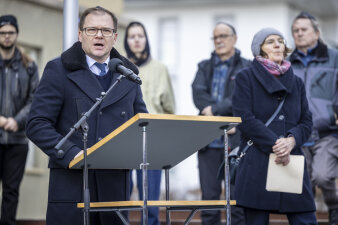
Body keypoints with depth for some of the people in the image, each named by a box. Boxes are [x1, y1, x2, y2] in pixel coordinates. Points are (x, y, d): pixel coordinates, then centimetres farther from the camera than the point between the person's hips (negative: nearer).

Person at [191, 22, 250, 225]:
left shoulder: (246, 68, 4)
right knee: (209, 197, 5)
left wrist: (214, 110, -14)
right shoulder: (205, 67, 17)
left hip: (235, 138, -4)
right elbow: (198, 93, 1)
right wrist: (209, 109, -15)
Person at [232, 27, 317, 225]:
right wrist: (275, 144, -14)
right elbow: (245, 119, -6)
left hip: (292, 161, 4)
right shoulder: (246, 77, 5)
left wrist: (291, 140, -10)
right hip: (257, 163, -4)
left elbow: (307, 122, 12)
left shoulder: (296, 82, 19)